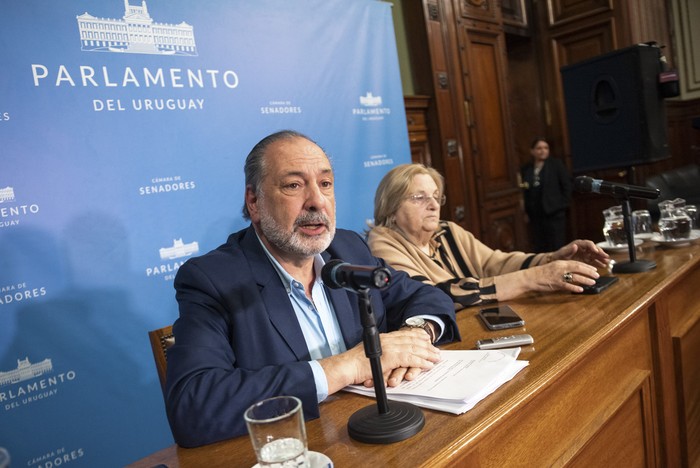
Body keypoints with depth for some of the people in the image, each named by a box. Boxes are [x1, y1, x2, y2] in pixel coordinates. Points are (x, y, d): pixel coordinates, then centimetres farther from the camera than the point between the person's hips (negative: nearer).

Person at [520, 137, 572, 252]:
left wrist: (563, 206, -4)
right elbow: (525, 192, 11)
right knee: (539, 249, 5)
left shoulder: (556, 164, 1)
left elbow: (567, 185, 0)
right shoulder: (526, 169, 8)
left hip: (554, 214, -3)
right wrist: (527, 212, 2)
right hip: (535, 216, 3)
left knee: (557, 247, -1)